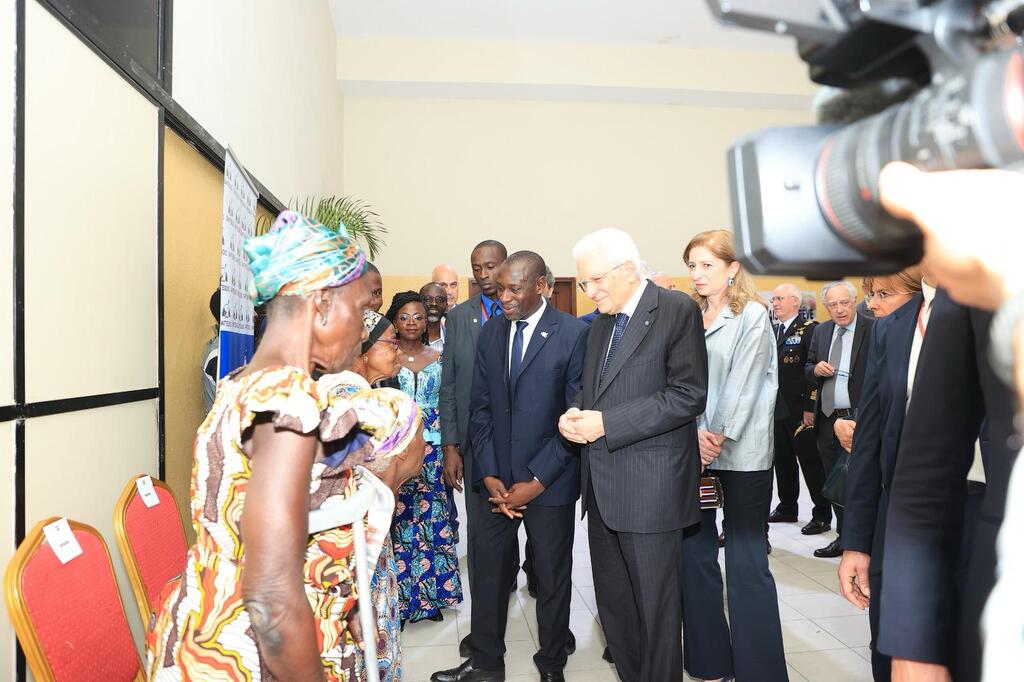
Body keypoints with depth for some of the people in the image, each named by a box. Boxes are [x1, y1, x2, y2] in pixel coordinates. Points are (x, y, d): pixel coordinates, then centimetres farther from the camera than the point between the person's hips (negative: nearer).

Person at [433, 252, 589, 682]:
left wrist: (538, 480, -12)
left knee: (552, 576, 11)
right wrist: (488, 475, -3)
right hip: (496, 480, 4)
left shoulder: (573, 334, -9)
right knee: (489, 570, 11)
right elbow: (481, 408, 6)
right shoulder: (490, 334, 6)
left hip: (549, 481, -3)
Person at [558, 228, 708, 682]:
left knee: (654, 606, 5)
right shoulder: (601, 322, 15)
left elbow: (688, 395, -16)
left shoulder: (677, 311, -9)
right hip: (602, 486, 7)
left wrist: (606, 423, -19)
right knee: (612, 602, 16)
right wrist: (574, 415, -2)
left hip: (649, 486, -7)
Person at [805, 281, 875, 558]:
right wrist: (816, 369, -6)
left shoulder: (874, 330, -9)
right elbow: (808, 367, 18)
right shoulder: (821, 331, 11)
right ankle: (844, 537, 30)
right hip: (827, 419, 6)